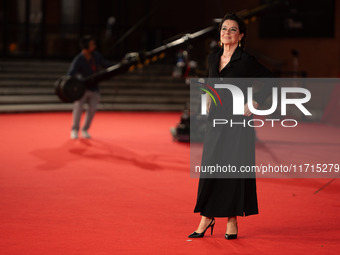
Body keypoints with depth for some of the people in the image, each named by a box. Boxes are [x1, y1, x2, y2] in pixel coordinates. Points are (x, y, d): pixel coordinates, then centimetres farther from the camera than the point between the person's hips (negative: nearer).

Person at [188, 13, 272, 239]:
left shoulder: (246, 61, -9)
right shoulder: (213, 58, 8)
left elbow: (270, 82, -4)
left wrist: (254, 104, -9)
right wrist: (210, 101, 14)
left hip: (238, 121, -5)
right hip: (216, 119, 5)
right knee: (210, 167, 5)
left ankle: (232, 221, 9)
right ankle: (207, 217, 14)